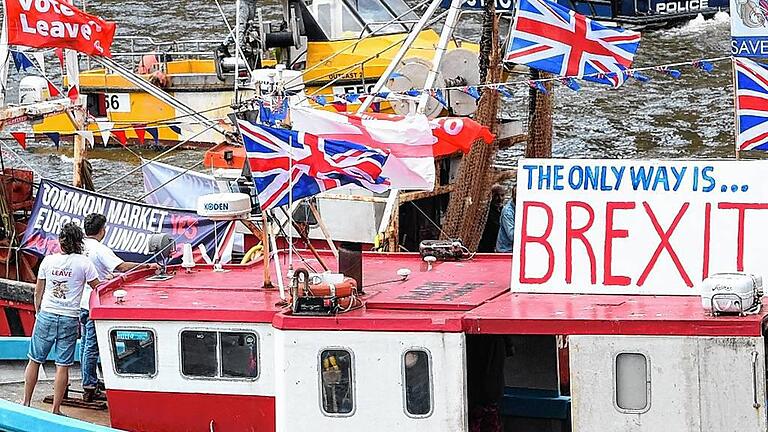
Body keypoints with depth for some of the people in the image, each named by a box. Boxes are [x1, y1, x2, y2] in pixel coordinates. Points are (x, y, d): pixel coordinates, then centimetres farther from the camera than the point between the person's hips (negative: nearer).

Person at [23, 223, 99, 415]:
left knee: (35, 360, 14)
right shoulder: (83, 262, -7)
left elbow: (38, 292, 7)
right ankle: (56, 409, 6)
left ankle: (26, 402, 20)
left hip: (46, 315, 2)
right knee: (63, 365, 4)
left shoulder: (48, 260, 0)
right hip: (69, 319, -2)